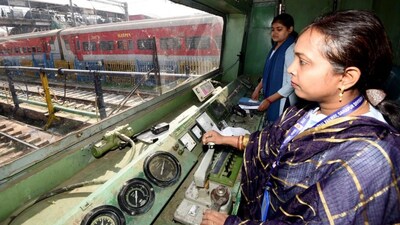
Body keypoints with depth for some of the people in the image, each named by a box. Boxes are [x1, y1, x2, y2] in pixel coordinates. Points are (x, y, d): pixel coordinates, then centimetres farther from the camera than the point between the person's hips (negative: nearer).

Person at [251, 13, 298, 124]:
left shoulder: (291, 49, -17)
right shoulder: (275, 47, 7)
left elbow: (292, 84, -19)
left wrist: (269, 100, -18)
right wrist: (258, 88, 9)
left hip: (282, 102, -7)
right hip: (270, 96, 7)